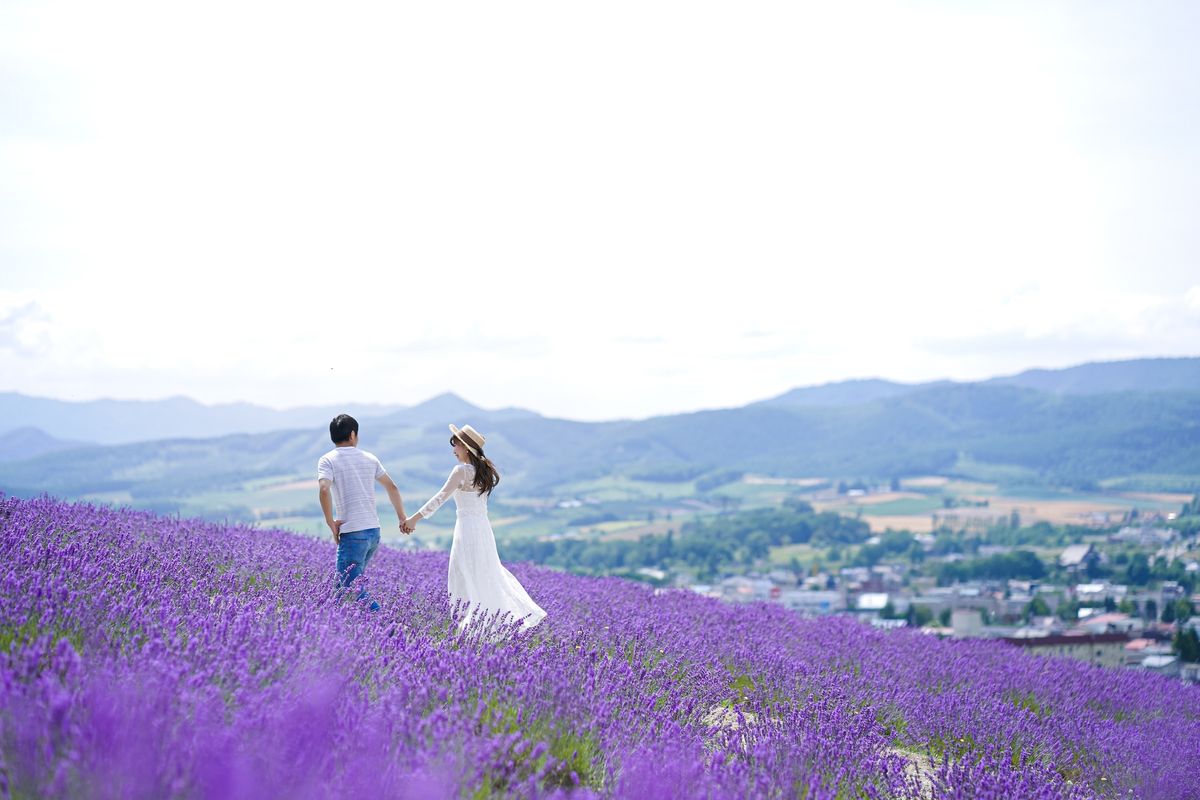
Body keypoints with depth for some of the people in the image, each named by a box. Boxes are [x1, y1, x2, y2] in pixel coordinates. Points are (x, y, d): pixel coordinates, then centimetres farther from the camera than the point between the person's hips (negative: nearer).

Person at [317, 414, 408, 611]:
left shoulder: (328, 460, -3)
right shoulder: (369, 458, 13)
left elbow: (324, 490, -20)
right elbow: (392, 487, 19)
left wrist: (331, 523, -11)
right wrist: (402, 518, 28)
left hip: (353, 533, -6)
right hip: (374, 530, 6)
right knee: (347, 583, 18)